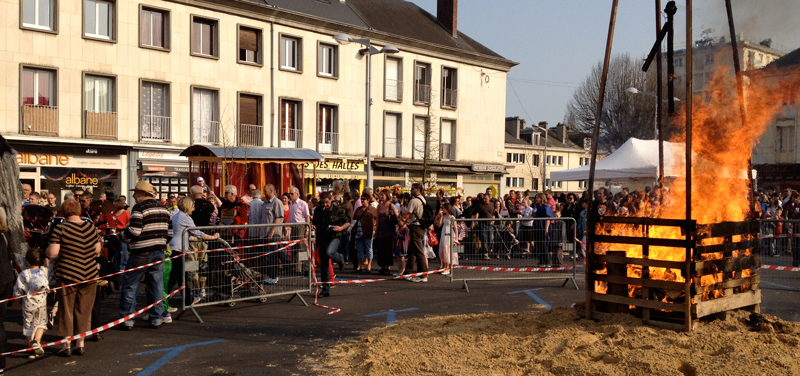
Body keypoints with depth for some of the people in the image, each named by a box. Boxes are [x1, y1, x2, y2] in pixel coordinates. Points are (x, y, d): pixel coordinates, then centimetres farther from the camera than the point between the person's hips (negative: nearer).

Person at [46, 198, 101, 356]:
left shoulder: (60, 229, -12)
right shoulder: (91, 227, -2)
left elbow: (52, 253, -14)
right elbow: (98, 250, 5)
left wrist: (49, 248, 7)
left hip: (67, 275, -3)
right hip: (89, 275, 3)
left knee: (66, 310, 9)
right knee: (84, 311, 12)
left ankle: (67, 346, 12)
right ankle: (80, 344, 18)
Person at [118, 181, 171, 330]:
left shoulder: (139, 208, -12)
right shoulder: (163, 208, 11)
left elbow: (134, 231, -19)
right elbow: (169, 231, 15)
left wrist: (122, 235, -2)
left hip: (141, 253, -6)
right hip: (159, 251, 6)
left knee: (129, 286, 5)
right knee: (156, 285, 9)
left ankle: (127, 319, 7)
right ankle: (156, 318, 12)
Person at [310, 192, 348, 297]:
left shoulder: (338, 210, -3)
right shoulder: (317, 210, 8)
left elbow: (347, 223, 3)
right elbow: (314, 221, 23)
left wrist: (341, 228, -16)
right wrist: (313, 225, 0)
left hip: (334, 237, -4)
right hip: (322, 239, 4)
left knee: (328, 252, -36)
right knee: (323, 266, 5)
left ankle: (339, 259, 0)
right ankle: (325, 290, 14)